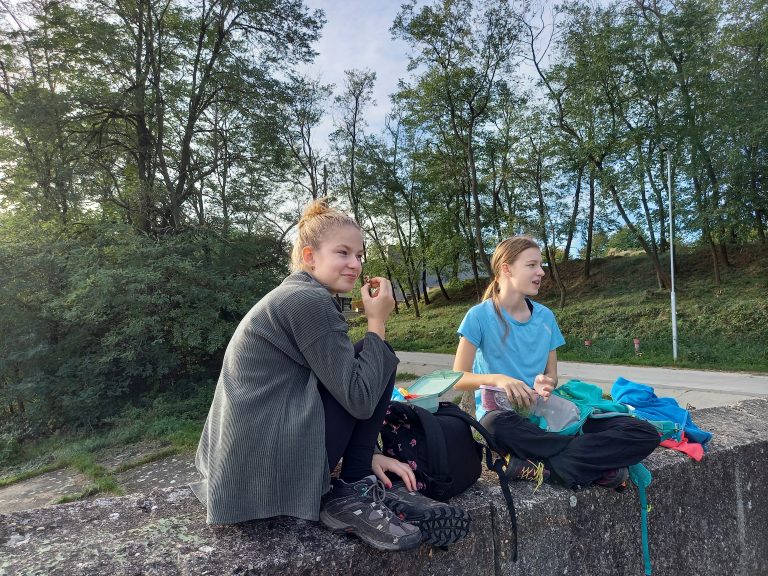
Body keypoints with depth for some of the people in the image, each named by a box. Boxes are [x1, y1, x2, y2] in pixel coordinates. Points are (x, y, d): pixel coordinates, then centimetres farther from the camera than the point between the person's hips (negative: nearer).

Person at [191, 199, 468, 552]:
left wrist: (365, 453, 10)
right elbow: (359, 399, -17)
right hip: (266, 461, -10)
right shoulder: (309, 301, -16)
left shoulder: (295, 297, 14)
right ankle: (350, 493, 1)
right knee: (376, 357, -6)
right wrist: (377, 323, -8)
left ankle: (358, 483, 12)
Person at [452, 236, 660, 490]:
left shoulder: (545, 317, 8)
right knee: (500, 425, -43)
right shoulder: (480, 316, -6)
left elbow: (551, 375, 11)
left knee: (646, 433, -11)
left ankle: (544, 464, -22)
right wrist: (498, 379, -25)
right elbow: (457, 379, -8)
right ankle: (598, 462, -22)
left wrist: (546, 384, -13)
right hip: (501, 412, -4)